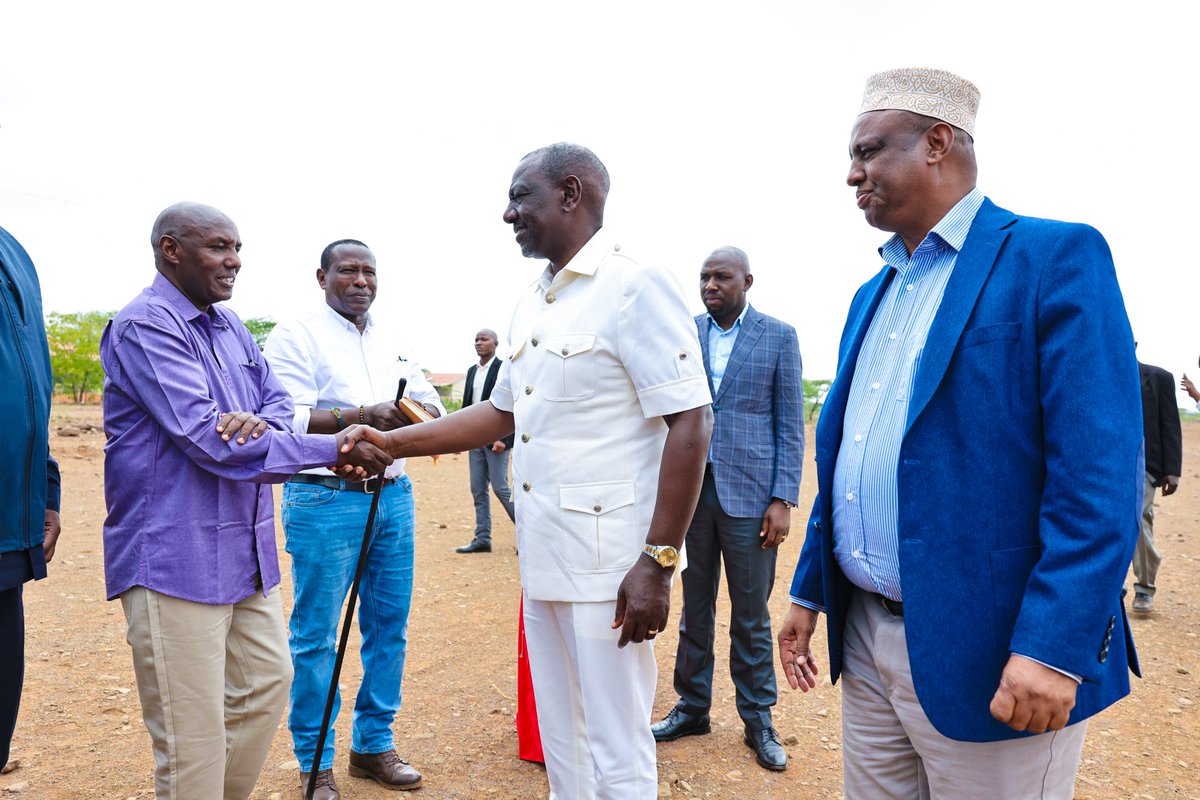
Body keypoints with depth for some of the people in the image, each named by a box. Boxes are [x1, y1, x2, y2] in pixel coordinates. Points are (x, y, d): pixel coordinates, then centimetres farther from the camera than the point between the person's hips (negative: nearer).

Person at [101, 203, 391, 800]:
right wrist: (334, 450, -24)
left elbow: (280, 403, 11)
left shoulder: (229, 325, 14)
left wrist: (262, 422, -15)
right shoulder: (145, 326, -13)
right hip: (176, 561, -9)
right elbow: (209, 441, -23)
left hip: (246, 552, 9)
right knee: (193, 741, -1)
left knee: (266, 684, 18)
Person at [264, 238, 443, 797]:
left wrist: (422, 411, -12)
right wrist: (362, 416, -24)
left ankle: (373, 744, 28)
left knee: (389, 628, 12)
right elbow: (288, 420, -14)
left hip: (394, 496, 6)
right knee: (315, 635, 2)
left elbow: (431, 403, 12)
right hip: (325, 501, -6)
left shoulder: (391, 337, 16)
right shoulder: (294, 336, -3)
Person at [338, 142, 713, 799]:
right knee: (560, 743, 19)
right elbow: (502, 412, 20)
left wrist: (658, 562, -19)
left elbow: (690, 424, -16)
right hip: (541, 559, 8)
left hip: (608, 563, -8)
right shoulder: (530, 306, 14)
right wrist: (390, 442, 13)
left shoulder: (633, 287, -12)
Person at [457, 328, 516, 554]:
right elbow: (466, 404, 16)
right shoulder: (472, 370, 14)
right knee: (478, 490, 8)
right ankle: (482, 539, 15)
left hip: (496, 438, -7)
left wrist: (503, 438, -19)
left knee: (500, 487, -6)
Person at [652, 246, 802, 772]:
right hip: (691, 489, 2)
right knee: (695, 609, 13)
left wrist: (784, 499, -8)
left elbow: (790, 426, -1)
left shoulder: (779, 336, 1)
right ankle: (692, 707, 28)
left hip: (749, 493, -2)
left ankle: (758, 720, 24)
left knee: (751, 616, 8)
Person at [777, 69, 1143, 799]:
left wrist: (1055, 645, -22)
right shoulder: (873, 295, 14)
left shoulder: (1056, 258, -9)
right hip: (865, 639, 7)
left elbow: (1101, 474, -17)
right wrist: (810, 591, 15)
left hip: (986, 656, -7)